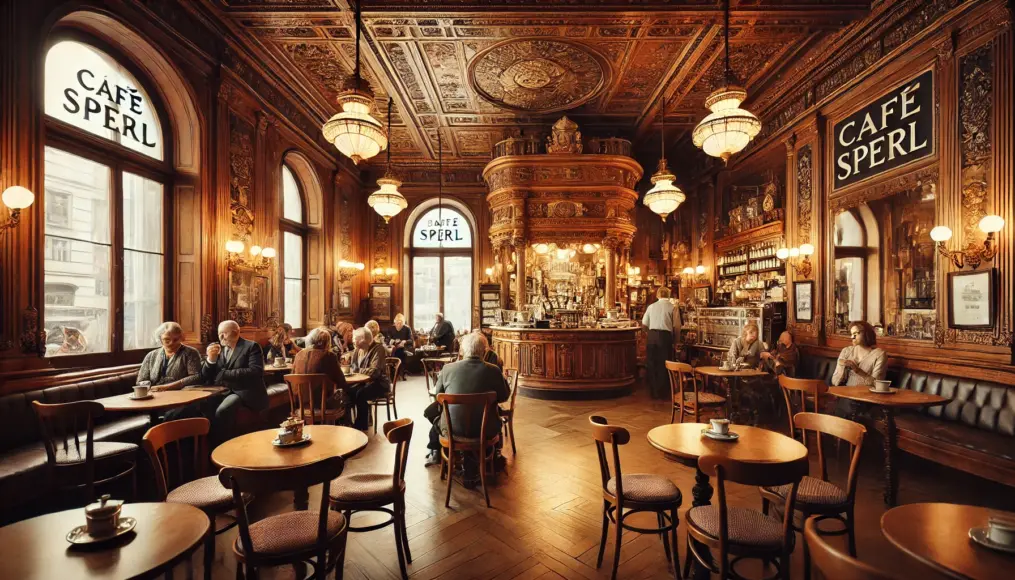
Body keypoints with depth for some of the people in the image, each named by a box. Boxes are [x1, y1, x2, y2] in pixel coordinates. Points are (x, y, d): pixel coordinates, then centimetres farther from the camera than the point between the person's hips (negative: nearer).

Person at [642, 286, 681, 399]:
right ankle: (663, 393, 15)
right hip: (665, 336, -2)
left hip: (652, 335, 2)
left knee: (651, 363, 11)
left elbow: (644, 323, 8)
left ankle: (653, 391, 18)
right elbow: (677, 326, -4)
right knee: (664, 364, 8)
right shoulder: (673, 307, -1)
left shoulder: (651, 306, 7)